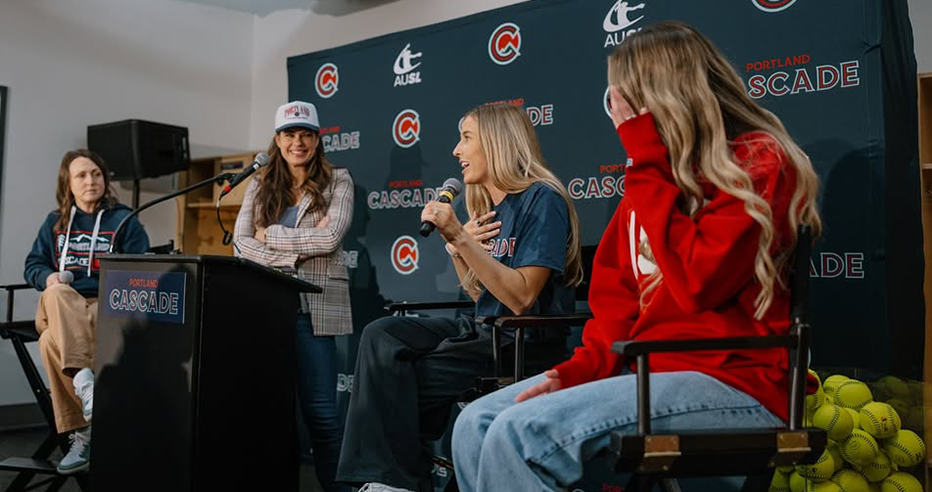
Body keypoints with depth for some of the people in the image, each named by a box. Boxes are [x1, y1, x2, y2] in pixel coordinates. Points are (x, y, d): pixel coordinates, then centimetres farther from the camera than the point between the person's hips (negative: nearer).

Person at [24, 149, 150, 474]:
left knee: (51, 342, -36)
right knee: (57, 294, -37)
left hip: (105, 308, -3)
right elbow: (33, 264, 20)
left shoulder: (124, 221, 8)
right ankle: (84, 379, -50)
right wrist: (48, 277, -4)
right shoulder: (55, 223, 21)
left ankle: (80, 433, -36)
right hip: (57, 310, 3)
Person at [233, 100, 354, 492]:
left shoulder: (337, 181, 5)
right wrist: (295, 254, -10)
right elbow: (242, 243, 1)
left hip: (313, 306, -3)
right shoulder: (260, 186, 14)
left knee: (320, 412, -3)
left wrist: (271, 234, -3)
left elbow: (330, 239, -9)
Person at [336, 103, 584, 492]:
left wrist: (460, 237, -22)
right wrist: (457, 250, 0)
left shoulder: (542, 200, -12)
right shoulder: (488, 208, 14)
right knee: (382, 335, -12)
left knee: (394, 378, -15)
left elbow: (521, 298, -21)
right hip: (484, 332, 8)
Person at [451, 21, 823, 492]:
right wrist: (576, 371, -5)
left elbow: (696, 283, -21)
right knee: (476, 425, -4)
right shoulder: (653, 178, 14)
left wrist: (646, 163, -14)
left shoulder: (759, 163, -7)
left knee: (520, 434, -25)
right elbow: (616, 297, 11)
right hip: (644, 369, 8)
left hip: (730, 384, -7)